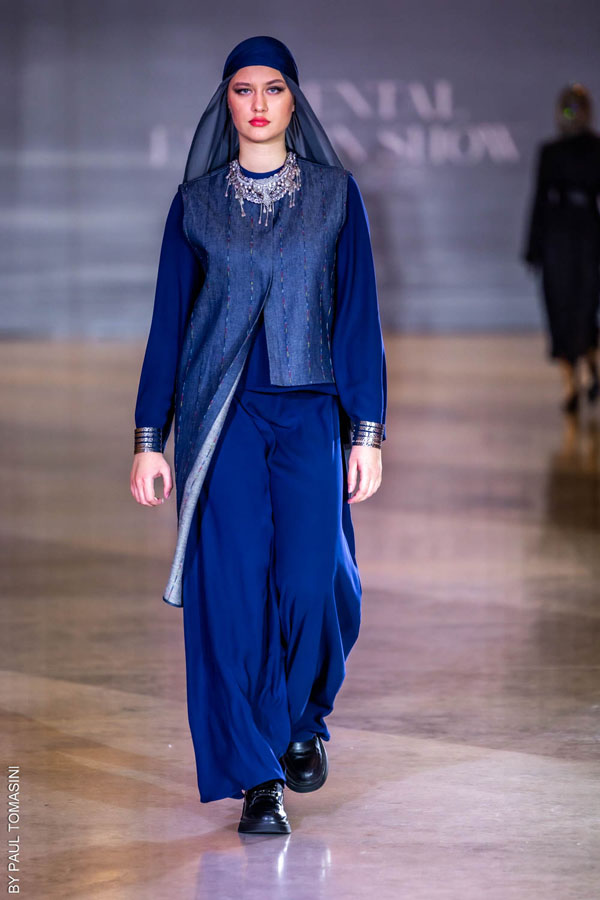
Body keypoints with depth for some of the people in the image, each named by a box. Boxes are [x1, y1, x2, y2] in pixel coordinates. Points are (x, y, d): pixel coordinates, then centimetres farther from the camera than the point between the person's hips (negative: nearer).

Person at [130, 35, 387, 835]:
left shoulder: (335, 194, 6)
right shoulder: (196, 201, 7)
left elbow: (359, 315, 4)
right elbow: (168, 320, 7)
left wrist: (368, 431, -2)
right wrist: (150, 438, 3)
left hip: (309, 415, 0)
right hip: (221, 416, 0)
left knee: (310, 581, -9)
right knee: (232, 588, -6)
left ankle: (302, 722, 21)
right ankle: (256, 777, 1)